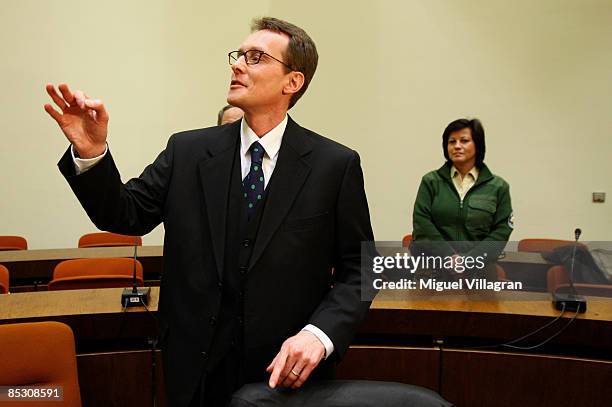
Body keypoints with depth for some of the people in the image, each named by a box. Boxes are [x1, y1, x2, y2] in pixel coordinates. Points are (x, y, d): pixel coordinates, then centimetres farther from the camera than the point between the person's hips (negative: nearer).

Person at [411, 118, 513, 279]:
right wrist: (451, 258, -13)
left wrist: (469, 260, -12)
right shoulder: (430, 182, 4)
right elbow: (422, 225, -3)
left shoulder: (498, 187, 4)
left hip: (478, 271, 0)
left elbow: (501, 231, 0)